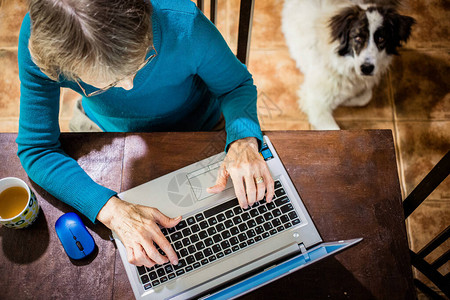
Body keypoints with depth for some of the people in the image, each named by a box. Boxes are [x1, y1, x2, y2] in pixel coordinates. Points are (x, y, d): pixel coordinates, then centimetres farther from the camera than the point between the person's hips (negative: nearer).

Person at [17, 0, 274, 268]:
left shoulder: (184, 25, -38)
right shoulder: (40, 36, -35)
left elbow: (237, 84, -18)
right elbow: (36, 150, -28)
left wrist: (244, 140, -40)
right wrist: (113, 211, -43)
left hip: (194, 130, 0)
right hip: (104, 130, 1)